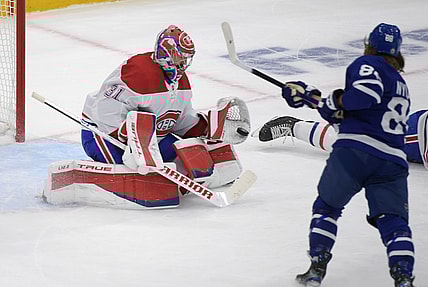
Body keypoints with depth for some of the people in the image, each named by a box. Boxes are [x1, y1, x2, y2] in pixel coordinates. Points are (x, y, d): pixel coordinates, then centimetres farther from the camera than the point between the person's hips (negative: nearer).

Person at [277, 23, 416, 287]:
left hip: (355, 149, -5)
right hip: (393, 159, 5)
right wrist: (337, 112, 29)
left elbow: (366, 93, -15)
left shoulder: (367, 64, 5)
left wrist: (333, 101, -3)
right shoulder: (401, 86, 29)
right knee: (393, 221, 3)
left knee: (327, 206, 16)